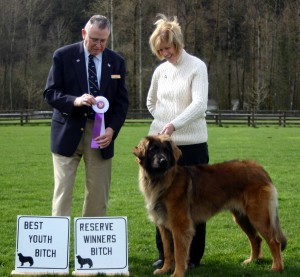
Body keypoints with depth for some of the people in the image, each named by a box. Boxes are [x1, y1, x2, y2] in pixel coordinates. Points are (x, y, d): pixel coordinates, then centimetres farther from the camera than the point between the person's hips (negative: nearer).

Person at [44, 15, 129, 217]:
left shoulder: (116, 62, 6)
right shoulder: (63, 56, -2)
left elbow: (122, 101, 7)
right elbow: (50, 93, -4)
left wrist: (112, 129, -10)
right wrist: (75, 101, -23)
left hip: (101, 133, 3)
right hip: (68, 132, -2)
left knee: (99, 195, 4)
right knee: (63, 192, -2)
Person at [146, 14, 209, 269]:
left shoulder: (197, 67, -6)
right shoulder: (160, 70, 9)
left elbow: (199, 104, -17)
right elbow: (151, 101, 25)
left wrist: (174, 124, -27)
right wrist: (162, 123, 12)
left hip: (191, 144, -5)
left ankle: (193, 255, 12)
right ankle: (165, 253, 18)